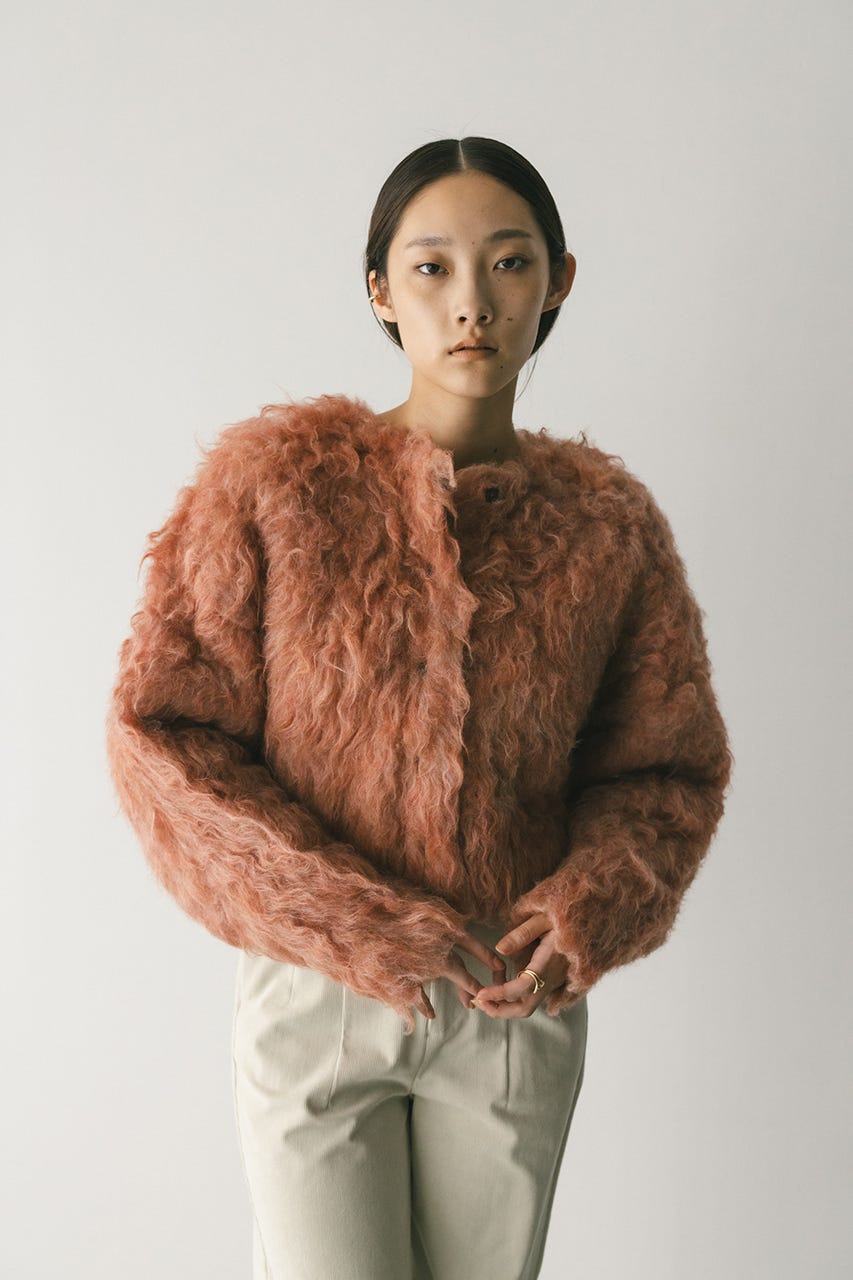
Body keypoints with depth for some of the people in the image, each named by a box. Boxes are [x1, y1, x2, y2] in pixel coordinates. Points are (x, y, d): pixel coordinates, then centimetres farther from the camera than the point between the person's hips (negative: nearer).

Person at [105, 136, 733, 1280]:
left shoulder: (609, 521, -3)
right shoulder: (275, 479, -10)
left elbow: (668, 766, 5)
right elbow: (162, 734, -10)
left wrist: (592, 909, -15)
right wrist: (361, 929, -16)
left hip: (518, 1003, 3)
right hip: (316, 994, -2)